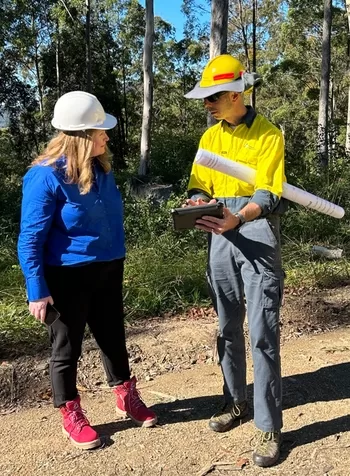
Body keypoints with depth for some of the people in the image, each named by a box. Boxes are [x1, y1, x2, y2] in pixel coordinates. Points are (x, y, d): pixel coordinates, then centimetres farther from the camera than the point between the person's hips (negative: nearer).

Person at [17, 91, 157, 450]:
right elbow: (31, 239, -17)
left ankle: (126, 399, 38)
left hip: (107, 269, 7)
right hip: (67, 276, -6)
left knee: (113, 338, 19)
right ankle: (71, 417, 29)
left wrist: (116, 258, 18)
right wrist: (37, 290, -18)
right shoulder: (45, 176, -20)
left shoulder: (101, 167, 2)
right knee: (67, 348, 11)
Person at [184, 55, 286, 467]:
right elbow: (199, 185, 11)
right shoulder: (210, 137, 12)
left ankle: (269, 426, 4)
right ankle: (235, 403, 31)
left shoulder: (268, 135, -5)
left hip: (257, 234, -6)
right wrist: (196, 202, -13)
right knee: (228, 328, 14)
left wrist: (237, 219, -32)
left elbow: (268, 195, -14)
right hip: (220, 237, 6)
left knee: (263, 333, -6)